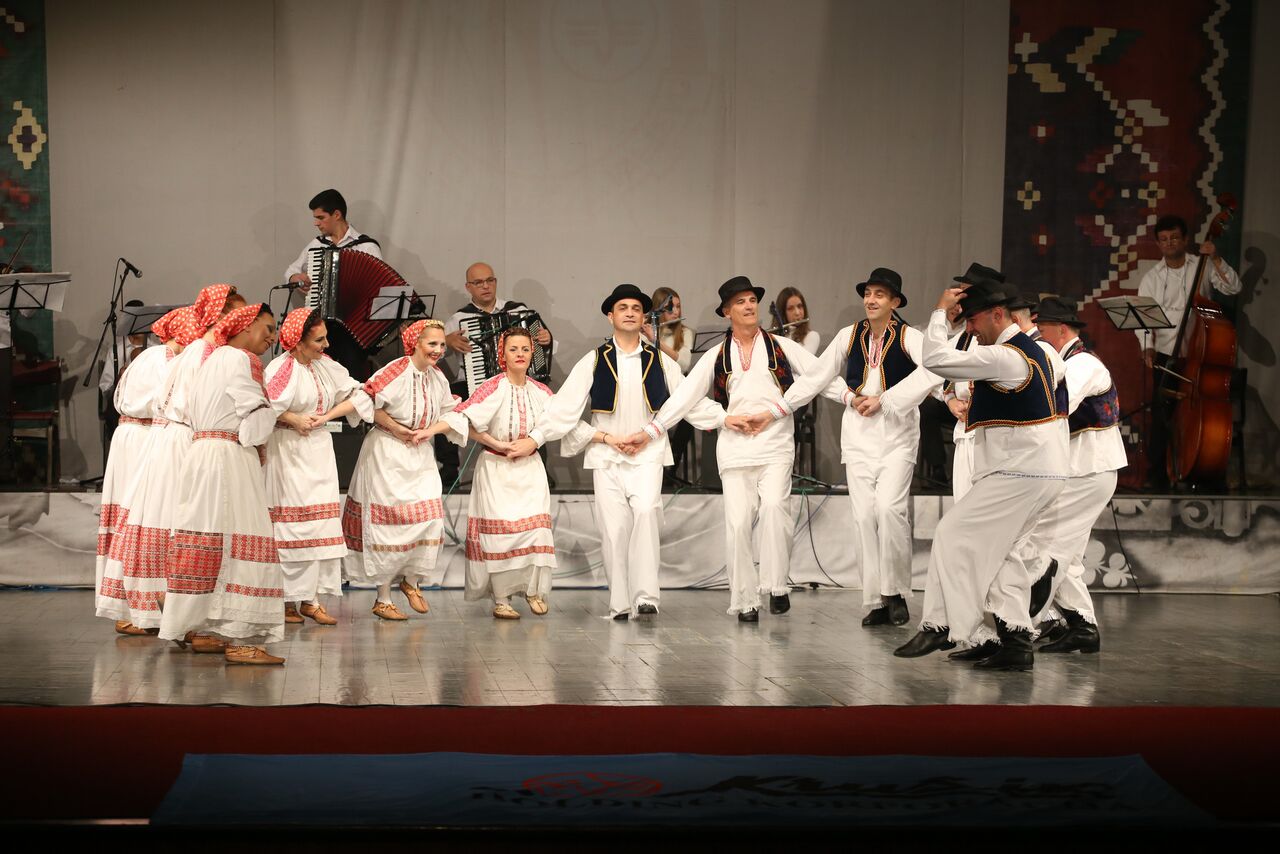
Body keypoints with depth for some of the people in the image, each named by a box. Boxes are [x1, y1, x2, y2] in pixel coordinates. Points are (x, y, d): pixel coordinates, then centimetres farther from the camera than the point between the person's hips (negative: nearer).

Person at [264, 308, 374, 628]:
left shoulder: (325, 366, 7)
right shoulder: (282, 367, -13)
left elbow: (356, 396, 8)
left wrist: (325, 417, -5)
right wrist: (295, 420, -16)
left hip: (319, 449, 7)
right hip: (289, 450, -7)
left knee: (322, 521, 4)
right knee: (292, 523, -5)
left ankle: (311, 598, 8)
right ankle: (285, 599, 3)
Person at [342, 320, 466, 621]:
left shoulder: (438, 377, 6)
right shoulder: (397, 371, -17)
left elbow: (450, 415, 10)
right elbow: (366, 401, -21)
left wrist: (429, 431, -9)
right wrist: (395, 428, -16)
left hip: (421, 455, 7)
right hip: (388, 456, -7)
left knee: (430, 519, -2)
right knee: (389, 524, -1)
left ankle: (411, 580, 20)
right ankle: (383, 599, 10)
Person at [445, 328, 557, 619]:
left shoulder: (540, 392, 4)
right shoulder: (493, 388, -9)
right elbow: (467, 423, -14)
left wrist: (533, 443, -7)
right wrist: (499, 445, -16)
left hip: (530, 467, 3)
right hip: (496, 468, -3)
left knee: (536, 524, -9)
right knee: (500, 529, -7)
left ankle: (534, 589, 7)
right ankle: (501, 599, 1)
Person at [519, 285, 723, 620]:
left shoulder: (660, 362, 10)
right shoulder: (594, 362, 6)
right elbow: (564, 406, 1)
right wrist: (534, 438, -9)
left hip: (648, 455, -1)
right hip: (606, 457, 1)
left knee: (646, 510, -24)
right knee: (613, 527, -5)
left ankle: (645, 596, -25)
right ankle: (620, 604, 4)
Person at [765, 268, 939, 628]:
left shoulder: (907, 336, -5)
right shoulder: (849, 336, 8)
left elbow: (935, 367, -24)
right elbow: (815, 378, 15)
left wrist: (885, 400, -24)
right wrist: (775, 410, 9)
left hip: (896, 434, -4)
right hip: (858, 434, 4)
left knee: (889, 507, -19)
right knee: (863, 515, 0)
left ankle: (896, 593, -5)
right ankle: (875, 602, 5)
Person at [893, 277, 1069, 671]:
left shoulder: (1004, 357, -17)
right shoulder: (1036, 350, 14)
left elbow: (935, 358, -21)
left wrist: (940, 310, -8)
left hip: (1020, 473, -10)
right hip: (1045, 471, 10)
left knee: (954, 535, -7)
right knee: (996, 550, 12)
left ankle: (942, 626, -4)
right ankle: (1015, 642, 7)